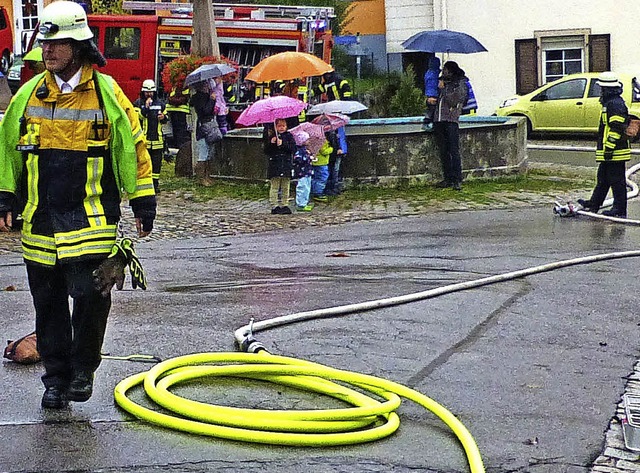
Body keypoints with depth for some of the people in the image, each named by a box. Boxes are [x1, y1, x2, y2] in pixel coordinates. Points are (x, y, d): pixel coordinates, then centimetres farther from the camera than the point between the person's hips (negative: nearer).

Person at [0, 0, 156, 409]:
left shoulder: (107, 93, -2)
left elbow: (134, 147, 3)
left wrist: (143, 204, 2)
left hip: (91, 217, -3)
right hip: (39, 217, 4)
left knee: (90, 295, -10)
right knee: (48, 302, 9)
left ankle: (84, 368, 12)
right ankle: (56, 378, 21)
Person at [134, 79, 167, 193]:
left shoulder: (160, 103, 12)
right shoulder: (138, 103, 0)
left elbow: (166, 119, 20)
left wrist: (163, 117, -3)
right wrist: (146, 106, -20)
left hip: (157, 138, 4)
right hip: (143, 137, -3)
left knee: (157, 162, 5)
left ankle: (155, 183, 12)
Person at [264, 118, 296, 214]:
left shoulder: (289, 136, 9)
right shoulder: (271, 137, 7)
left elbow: (293, 148, -4)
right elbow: (266, 151, 2)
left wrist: (283, 144, -16)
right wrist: (271, 143, -14)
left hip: (287, 164, 1)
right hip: (274, 165, -1)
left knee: (285, 187, 4)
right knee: (275, 187, -2)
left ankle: (284, 205, 11)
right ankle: (274, 206, 1)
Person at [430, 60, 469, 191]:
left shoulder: (460, 84, 1)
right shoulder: (443, 82, 22)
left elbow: (453, 101, -11)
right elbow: (435, 100, 33)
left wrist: (443, 89, -4)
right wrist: (430, 100, 10)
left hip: (451, 121, -7)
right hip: (438, 120, 7)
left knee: (454, 151, -10)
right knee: (443, 152, 7)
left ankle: (457, 180, -11)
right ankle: (448, 178, 12)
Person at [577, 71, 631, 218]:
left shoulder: (616, 104, -17)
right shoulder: (610, 103, 17)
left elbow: (616, 128, -23)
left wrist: (609, 147, -23)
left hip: (615, 151, -11)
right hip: (609, 152, 11)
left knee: (617, 181, -5)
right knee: (602, 179, 18)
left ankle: (620, 210, 0)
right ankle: (594, 204, 27)